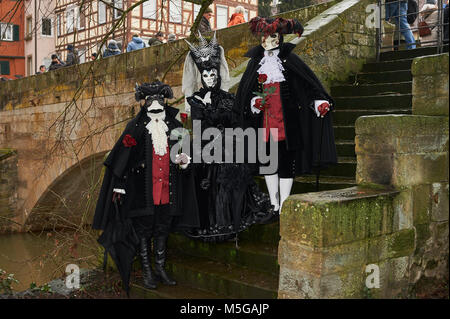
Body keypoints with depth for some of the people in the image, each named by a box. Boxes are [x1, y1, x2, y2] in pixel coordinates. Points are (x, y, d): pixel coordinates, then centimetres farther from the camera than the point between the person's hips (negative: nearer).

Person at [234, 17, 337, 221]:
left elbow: (309, 81, -3)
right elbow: (244, 93, 12)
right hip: (264, 121, 3)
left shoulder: (289, 59, 1)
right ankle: (274, 206, 21)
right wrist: (254, 103, -7)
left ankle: (284, 208, 7)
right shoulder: (256, 62, 10)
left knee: (286, 161, -2)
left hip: (286, 120, -3)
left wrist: (320, 101, -17)